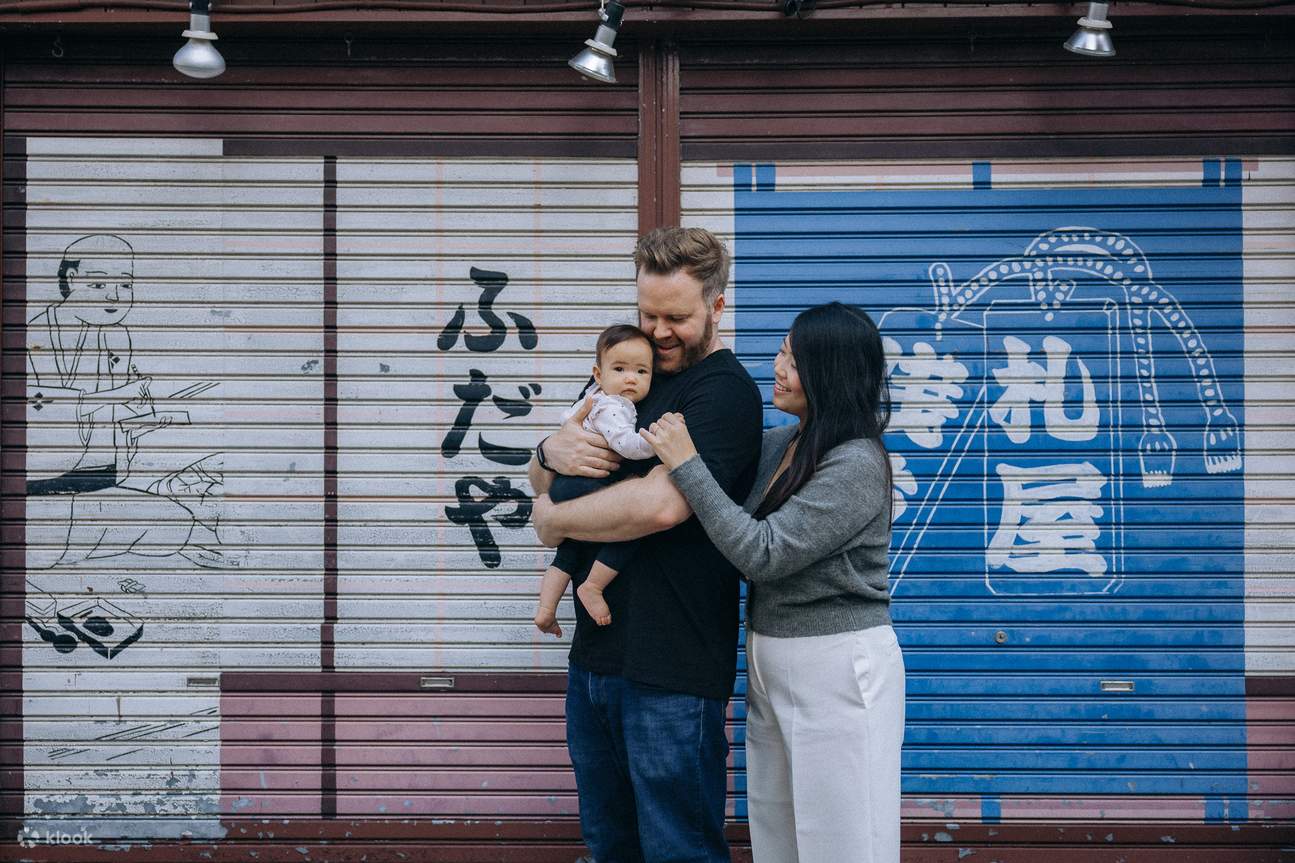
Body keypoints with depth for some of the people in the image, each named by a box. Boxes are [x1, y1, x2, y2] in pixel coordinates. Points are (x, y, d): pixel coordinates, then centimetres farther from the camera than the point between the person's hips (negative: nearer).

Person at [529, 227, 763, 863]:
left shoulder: (725, 392, -13)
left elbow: (661, 504, -27)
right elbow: (541, 477, 17)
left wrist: (553, 518, -11)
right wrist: (551, 452, -8)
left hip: (669, 668, -8)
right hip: (595, 650, 8)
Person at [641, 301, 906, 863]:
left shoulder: (857, 465, -19)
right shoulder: (779, 445, 7)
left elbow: (761, 553, -22)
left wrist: (686, 465, -20)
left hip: (836, 669, -9)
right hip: (771, 664, 9)